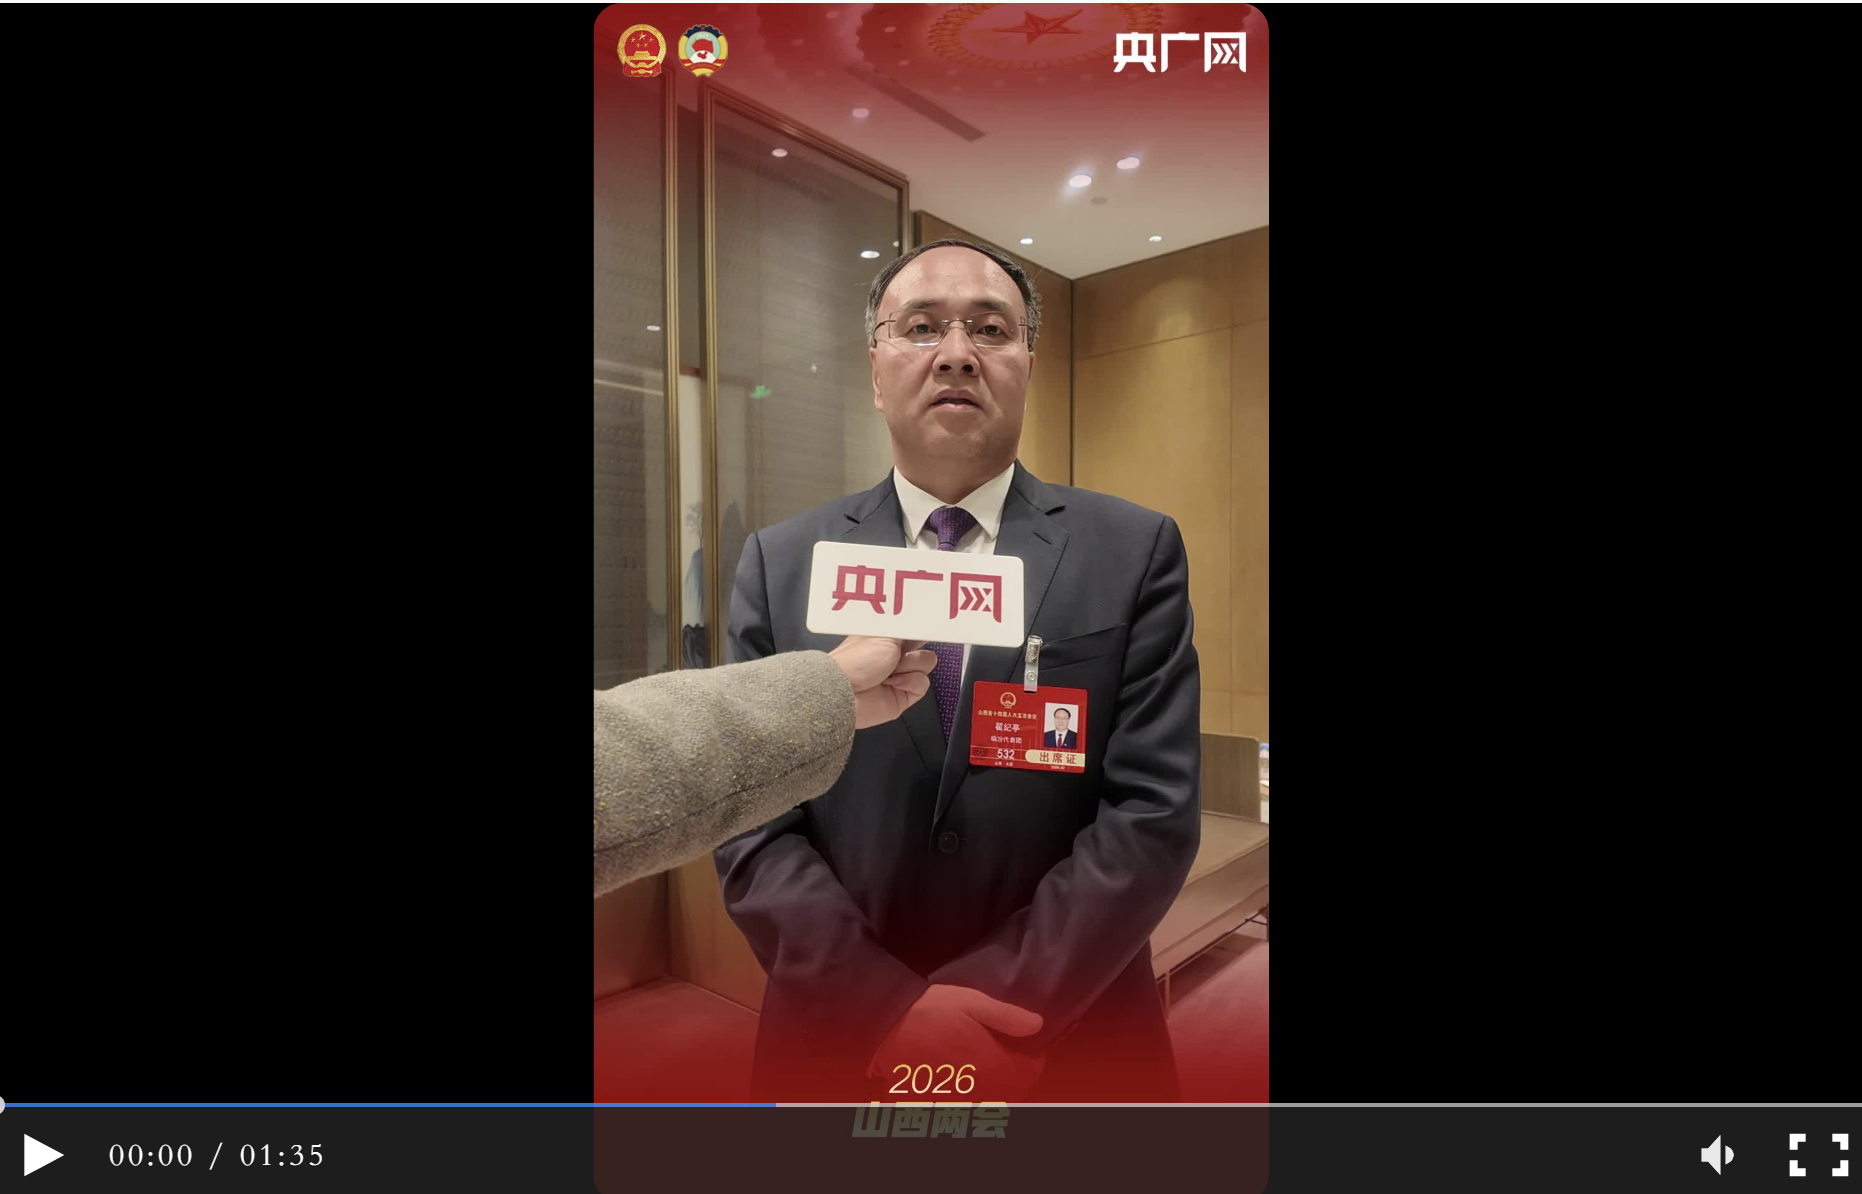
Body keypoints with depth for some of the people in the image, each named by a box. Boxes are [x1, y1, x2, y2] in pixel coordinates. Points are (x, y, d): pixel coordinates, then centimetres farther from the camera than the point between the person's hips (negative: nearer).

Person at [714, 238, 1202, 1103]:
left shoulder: (1137, 551, -7)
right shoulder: (779, 563, -4)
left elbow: (1156, 809, -11)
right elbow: (752, 826, -7)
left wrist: (1005, 1007, -16)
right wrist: (894, 1011, -16)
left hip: (1074, 1047, 0)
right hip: (839, 1043, 1)